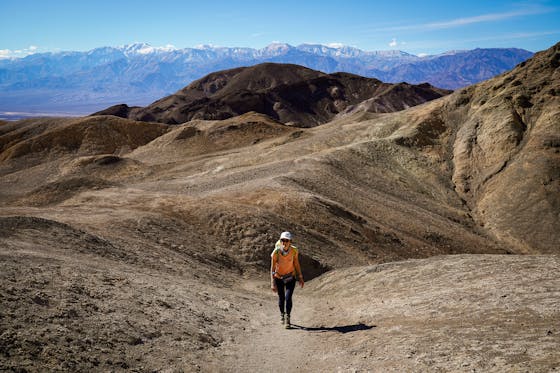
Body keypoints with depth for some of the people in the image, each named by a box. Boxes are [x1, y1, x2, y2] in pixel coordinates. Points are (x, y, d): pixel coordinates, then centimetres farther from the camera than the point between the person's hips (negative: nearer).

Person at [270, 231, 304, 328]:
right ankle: (282, 314, 39)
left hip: (290, 277, 0)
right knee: (281, 298, 13)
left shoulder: (294, 250, -19)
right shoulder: (276, 252, -24)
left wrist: (300, 278, 2)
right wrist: (272, 283, -21)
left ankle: (287, 318, -2)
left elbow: (296, 264, -4)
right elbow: (272, 268, -19)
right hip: (279, 277, 0)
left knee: (288, 297, -13)